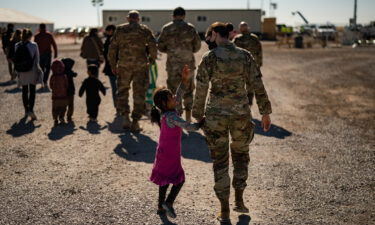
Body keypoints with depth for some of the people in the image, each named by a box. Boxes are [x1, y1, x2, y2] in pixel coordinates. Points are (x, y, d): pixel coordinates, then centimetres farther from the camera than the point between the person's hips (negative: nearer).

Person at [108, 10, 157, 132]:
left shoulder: (120, 29, 6)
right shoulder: (145, 30, 4)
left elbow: (112, 48, 5)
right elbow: (153, 46, -5)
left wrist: (113, 65, 13)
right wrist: (152, 59, 13)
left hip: (124, 65, 1)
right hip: (140, 65, 0)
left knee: (122, 91, 16)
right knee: (139, 94, 7)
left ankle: (125, 117, 2)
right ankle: (135, 122, 6)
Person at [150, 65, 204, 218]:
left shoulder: (168, 111, 0)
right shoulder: (171, 116, -24)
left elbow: (179, 94, -1)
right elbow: (188, 127, -24)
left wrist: (185, 80, -11)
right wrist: (201, 124, -8)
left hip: (162, 153, 8)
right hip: (171, 155, -8)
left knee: (165, 179, 18)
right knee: (179, 180, 3)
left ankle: (161, 206, 25)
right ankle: (169, 202, -8)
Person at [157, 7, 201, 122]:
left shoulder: (166, 28, -3)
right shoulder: (190, 28, -1)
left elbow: (160, 46, 0)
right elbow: (197, 46, 4)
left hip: (173, 64, -1)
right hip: (188, 63, 1)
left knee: (174, 91, 6)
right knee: (188, 90, 15)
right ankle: (188, 118, 15)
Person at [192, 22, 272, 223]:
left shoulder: (209, 58, -9)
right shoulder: (245, 56, -2)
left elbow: (201, 90, -7)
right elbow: (257, 86, -1)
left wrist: (198, 116, 6)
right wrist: (265, 113, 8)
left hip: (215, 115, -2)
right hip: (241, 114, 2)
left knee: (220, 162, 10)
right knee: (241, 155, 25)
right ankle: (239, 201, 27)